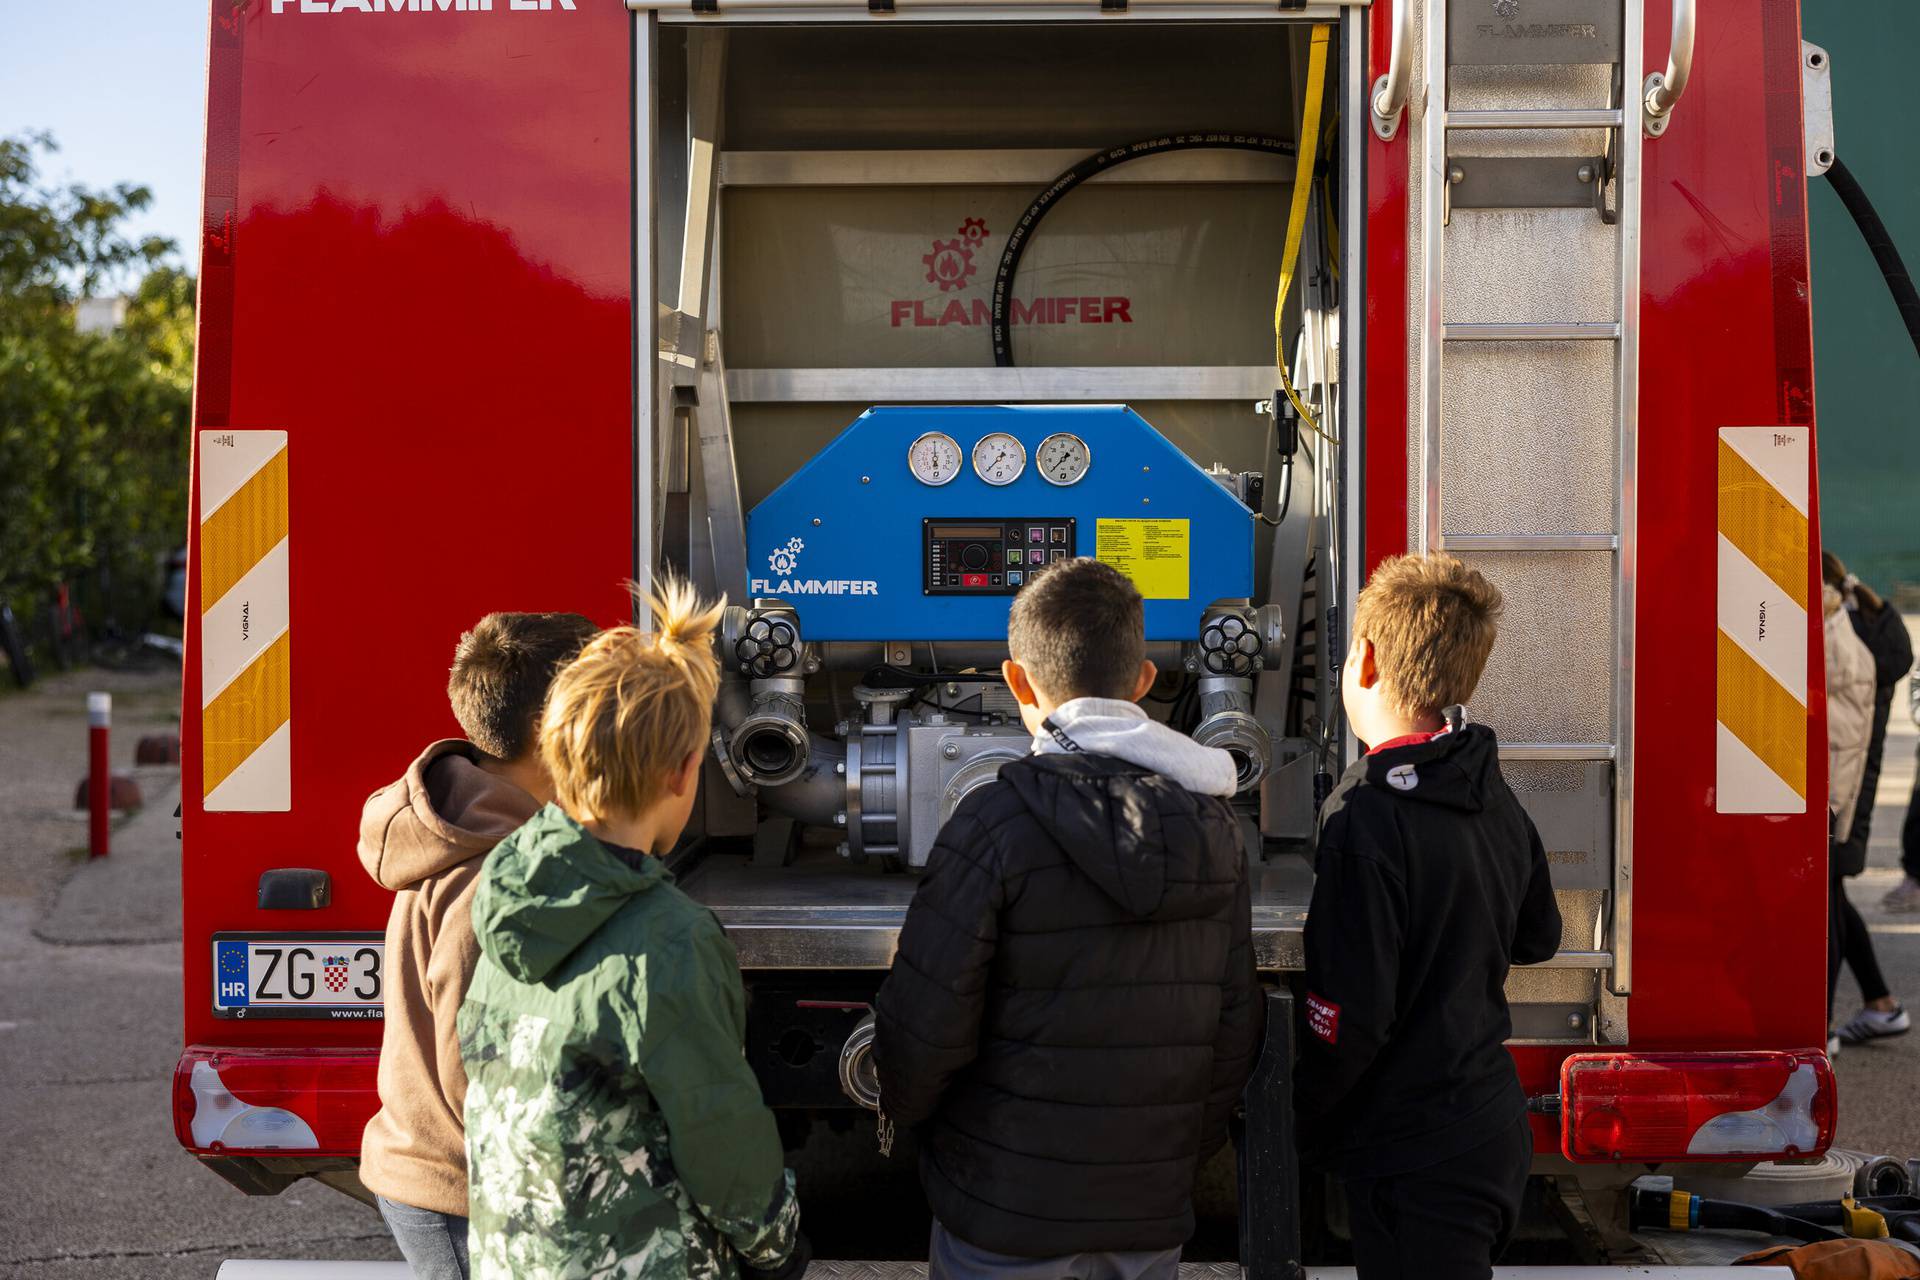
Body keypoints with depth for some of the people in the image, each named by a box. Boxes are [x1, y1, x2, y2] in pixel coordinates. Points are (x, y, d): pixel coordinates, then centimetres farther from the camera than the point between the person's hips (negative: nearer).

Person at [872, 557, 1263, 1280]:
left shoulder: (996, 823, -16)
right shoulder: (1214, 826, 1)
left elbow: (927, 1017, -15)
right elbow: (1238, 1023, 4)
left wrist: (901, 1108, 5)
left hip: (1008, 1215, -4)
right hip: (1153, 1215, 5)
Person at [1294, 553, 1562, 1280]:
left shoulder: (1366, 817, -22)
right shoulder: (1494, 796, 3)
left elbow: (1351, 1019, -22)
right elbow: (1538, 937, 18)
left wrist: (1292, 1129, -8)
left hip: (1417, 1158, -8)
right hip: (1495, 1130, 8)